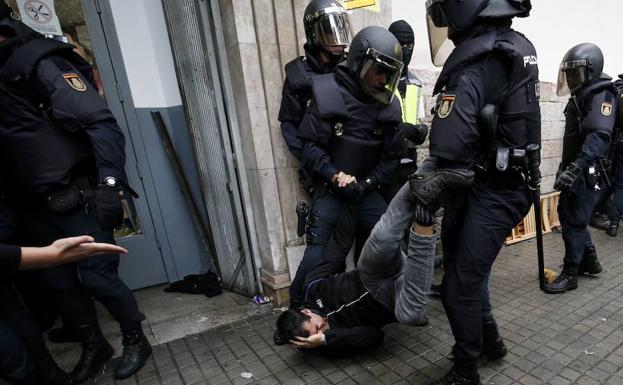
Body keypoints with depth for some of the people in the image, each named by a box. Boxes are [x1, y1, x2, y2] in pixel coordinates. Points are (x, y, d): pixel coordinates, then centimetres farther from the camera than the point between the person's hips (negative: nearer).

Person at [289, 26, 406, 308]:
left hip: (366, 190, 4)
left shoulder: (388, 105, 3)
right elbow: (310, 146, -12)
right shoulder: (328, 94, -10)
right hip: (330, 188, -4)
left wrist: (367, 183, -10)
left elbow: (391, 155, 4)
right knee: (317, 255, -8)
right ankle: (297, 310, 17)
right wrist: (335, 177, -22)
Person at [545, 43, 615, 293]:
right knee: (568, 215, 16)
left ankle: (570, 274, 5)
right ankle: (590, 262, 31)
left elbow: (599, 137, -30)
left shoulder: (601, 95, -14)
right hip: (575, 171, 9)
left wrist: (575, 168, -41)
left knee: (573, 221, -5)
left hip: (588, 173, -9)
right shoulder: (580, 96, 16)